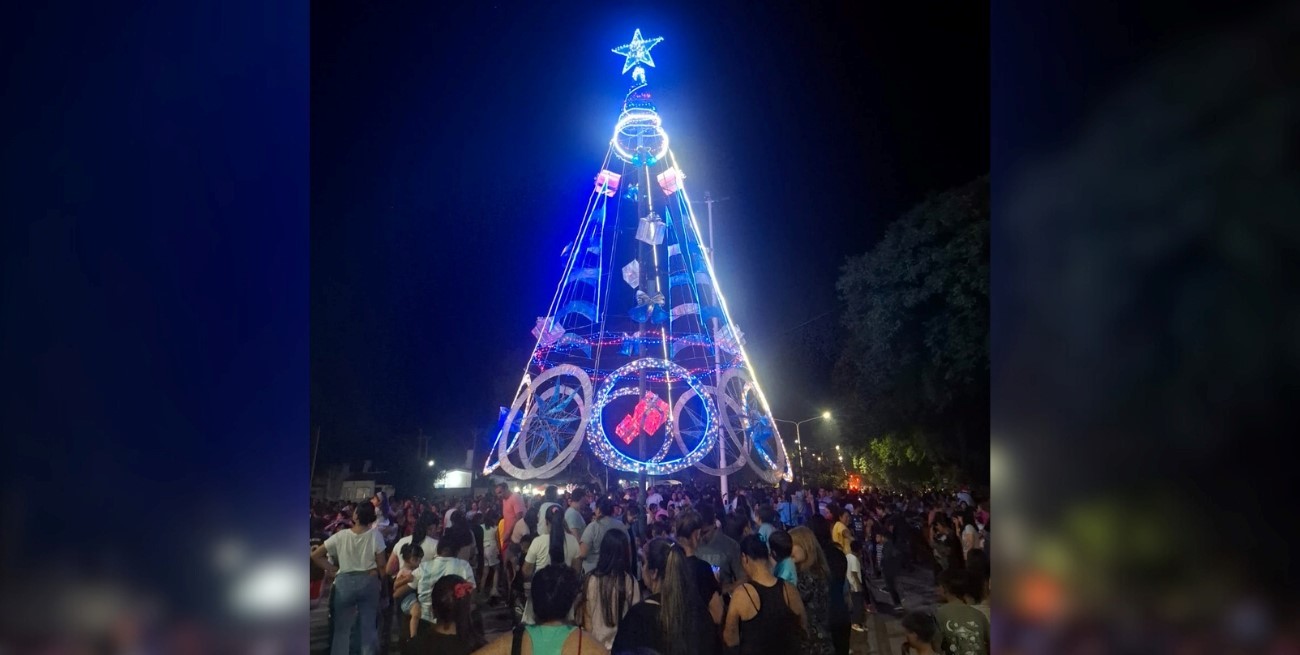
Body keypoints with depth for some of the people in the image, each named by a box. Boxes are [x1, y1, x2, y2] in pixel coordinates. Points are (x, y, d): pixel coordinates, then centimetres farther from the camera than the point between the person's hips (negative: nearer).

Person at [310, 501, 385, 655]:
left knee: (342, 627, 13)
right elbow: (381, 564, -8)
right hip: (369, 581, 0)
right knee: (369, 626, 12)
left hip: (345, 582, 0)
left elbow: (315, 555, -2)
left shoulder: (341, 536, -8)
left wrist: (332, 569, 3)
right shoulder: (375, 535, -11)